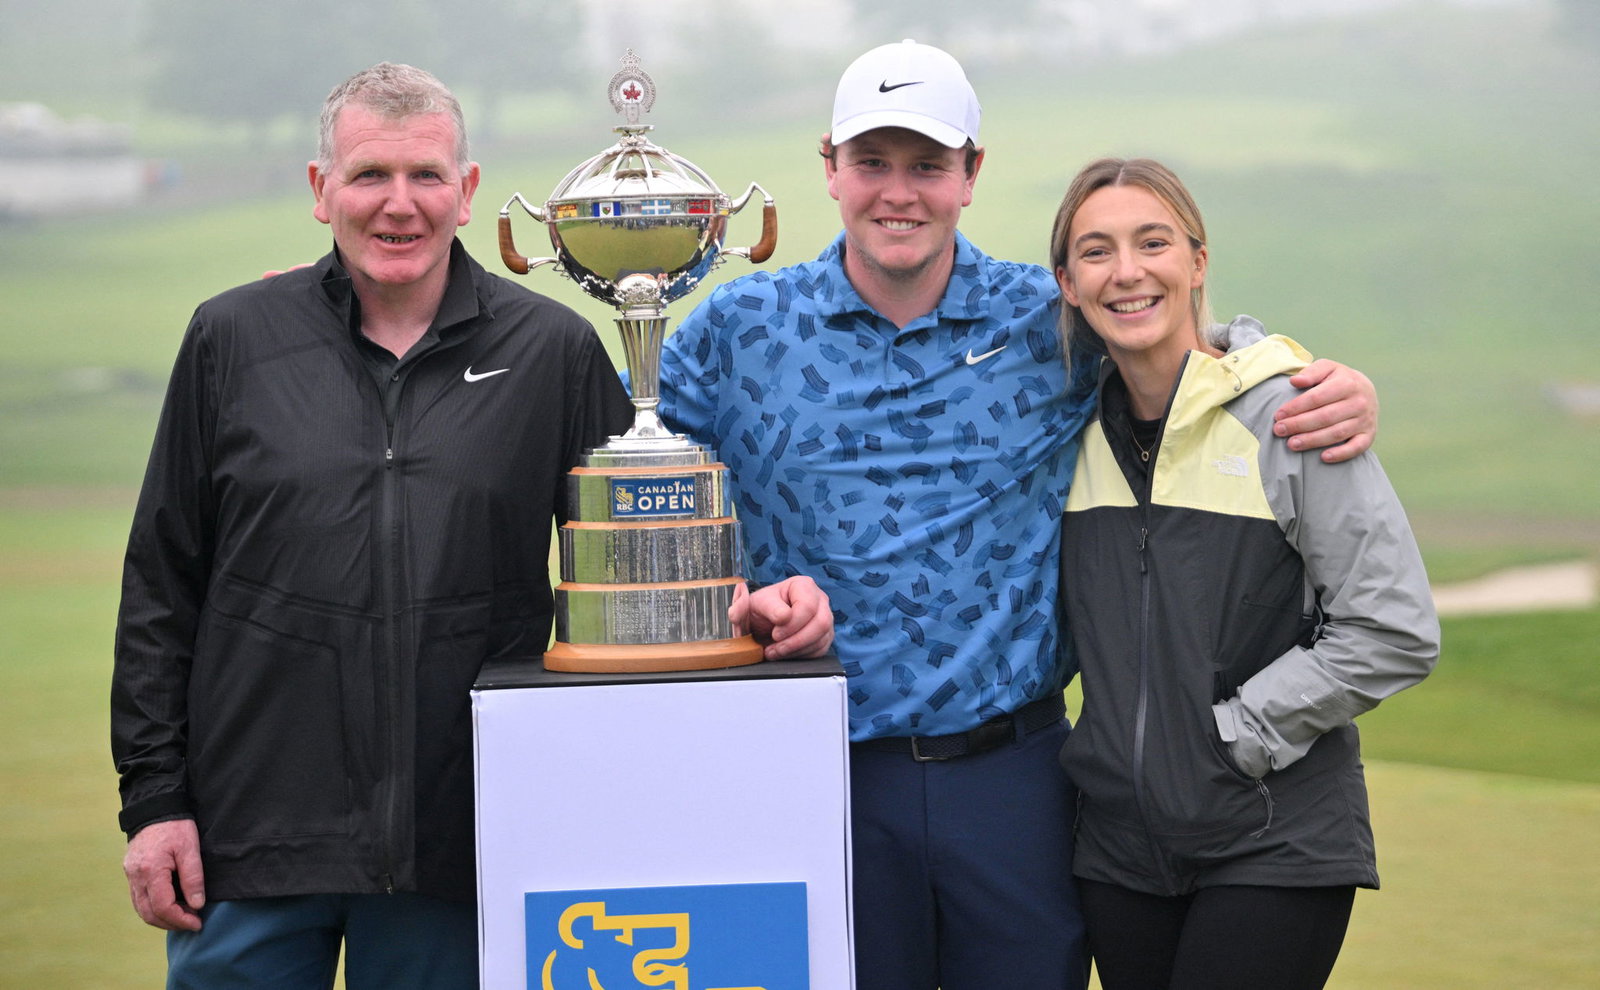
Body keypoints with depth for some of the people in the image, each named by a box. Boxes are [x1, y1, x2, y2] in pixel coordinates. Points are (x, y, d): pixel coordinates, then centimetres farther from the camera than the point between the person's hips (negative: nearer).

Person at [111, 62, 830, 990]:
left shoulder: (553, 350, 3)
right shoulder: (233, 339, 4)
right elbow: (162, 588, 6)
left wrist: (745, 605, -12)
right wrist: (153, 795, 1)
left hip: (455, 846, 0)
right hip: (249, 838, 0)